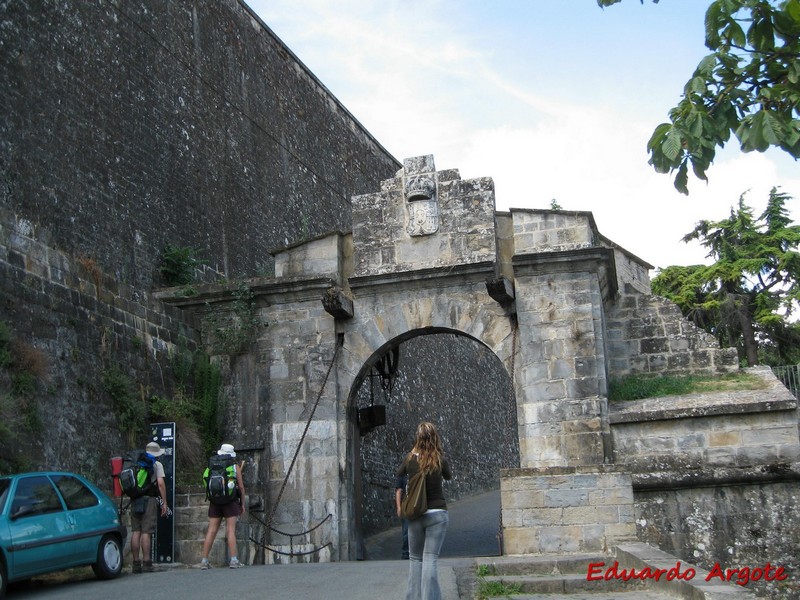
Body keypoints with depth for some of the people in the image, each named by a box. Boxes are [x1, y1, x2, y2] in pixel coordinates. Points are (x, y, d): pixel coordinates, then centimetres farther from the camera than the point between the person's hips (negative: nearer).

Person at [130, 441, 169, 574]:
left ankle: (136, 563, 8)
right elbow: (160, 483, -6)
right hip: (149, 499, -5)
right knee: (146, 532, -5)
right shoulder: (156, 464, 2)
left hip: (135, 499, 5)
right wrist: (164, 502, -3)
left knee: (135, 532, 6)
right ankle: (146, 563, -5)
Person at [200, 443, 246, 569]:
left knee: (211, 531, 4)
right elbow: (241, 487, 1)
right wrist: (242, 504, 7)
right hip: (231, 501, -2)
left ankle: (204, 561, 4)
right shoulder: (235, 467, 2)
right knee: (231, 530, -4)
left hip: (215, 502, 3)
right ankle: (234, 560, -9)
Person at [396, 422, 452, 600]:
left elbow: (398, 480, 10)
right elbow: (448, 476, 14)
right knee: (430, 559, -2)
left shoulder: (410, 459, -2)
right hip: (437, 514, -2)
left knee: (415, 558, 14)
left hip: (415, 515, 2)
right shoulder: (440, 461, -5)